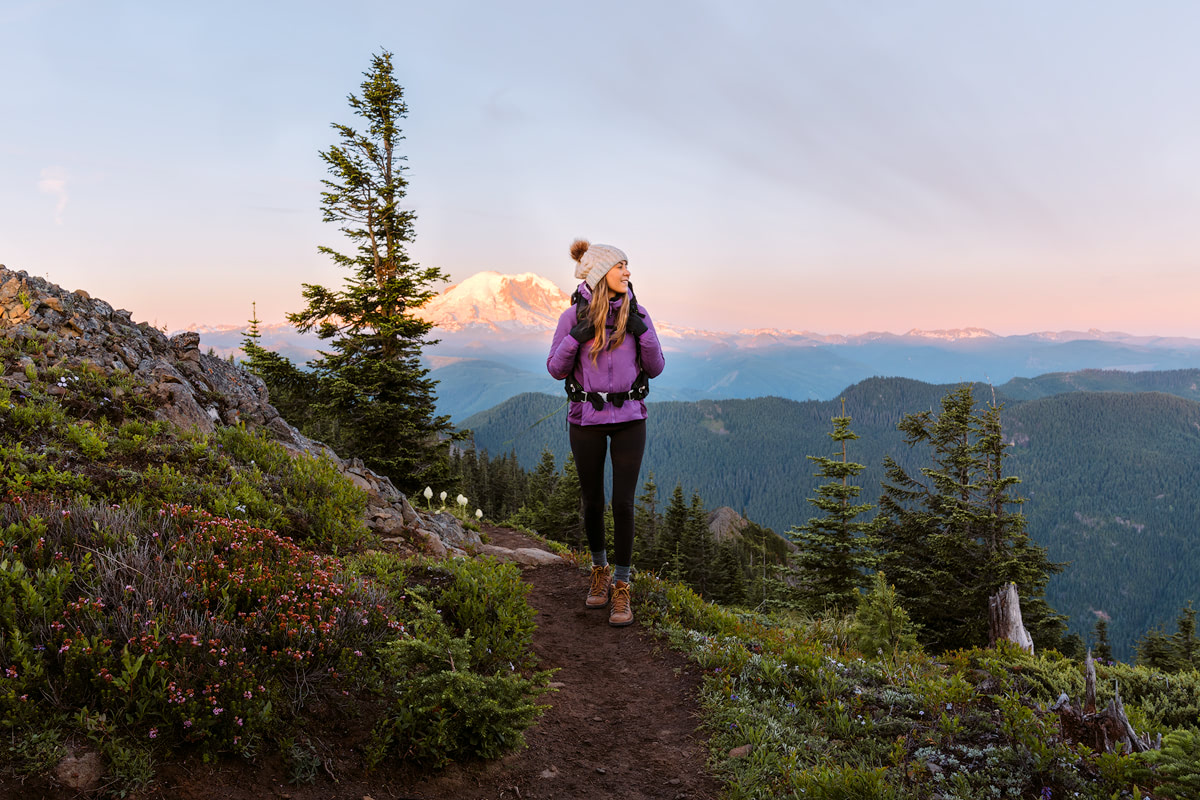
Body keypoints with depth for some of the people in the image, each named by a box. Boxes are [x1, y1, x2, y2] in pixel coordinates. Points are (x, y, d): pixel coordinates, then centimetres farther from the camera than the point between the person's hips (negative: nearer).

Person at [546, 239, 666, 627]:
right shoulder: (573, 316, -3)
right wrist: (575, 337, -16)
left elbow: (655, 369, 4)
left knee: (623, 503, -5)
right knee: (592, 501, 10)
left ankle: (621, 587, 8)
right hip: (586, 419, 0)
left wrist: (643, 333, -12)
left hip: (629, 418, 0)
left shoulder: (637, 313, 1)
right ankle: (599, 570, 34)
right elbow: (555, 369, 0)